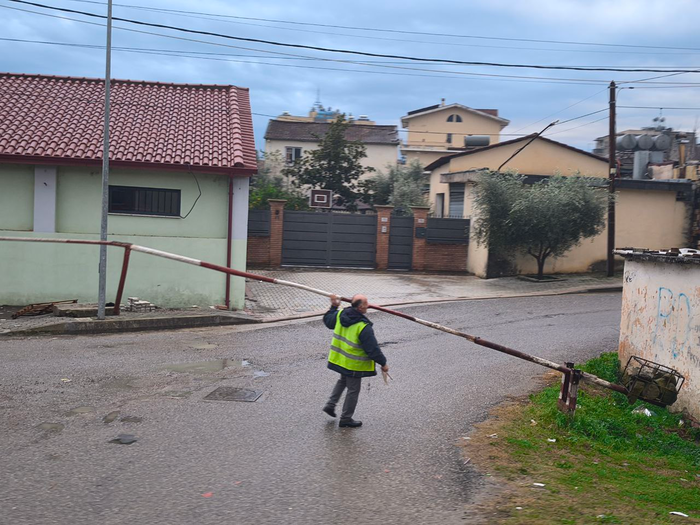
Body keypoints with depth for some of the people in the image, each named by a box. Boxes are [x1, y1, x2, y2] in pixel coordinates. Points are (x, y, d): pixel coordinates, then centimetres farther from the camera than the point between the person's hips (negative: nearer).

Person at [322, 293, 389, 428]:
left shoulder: (340, 315, -7)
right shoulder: (364, 327, -27)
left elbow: (328, 321, 16)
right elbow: (373, 349, -22)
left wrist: (333, 307, 30)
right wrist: (383, 363, -9)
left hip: (340, 358, 7)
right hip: (353, 365, -7)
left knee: (342, 381, 32)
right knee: (353, 390, 9)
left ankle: (331, 404, 29)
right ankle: (346, 418, 21)